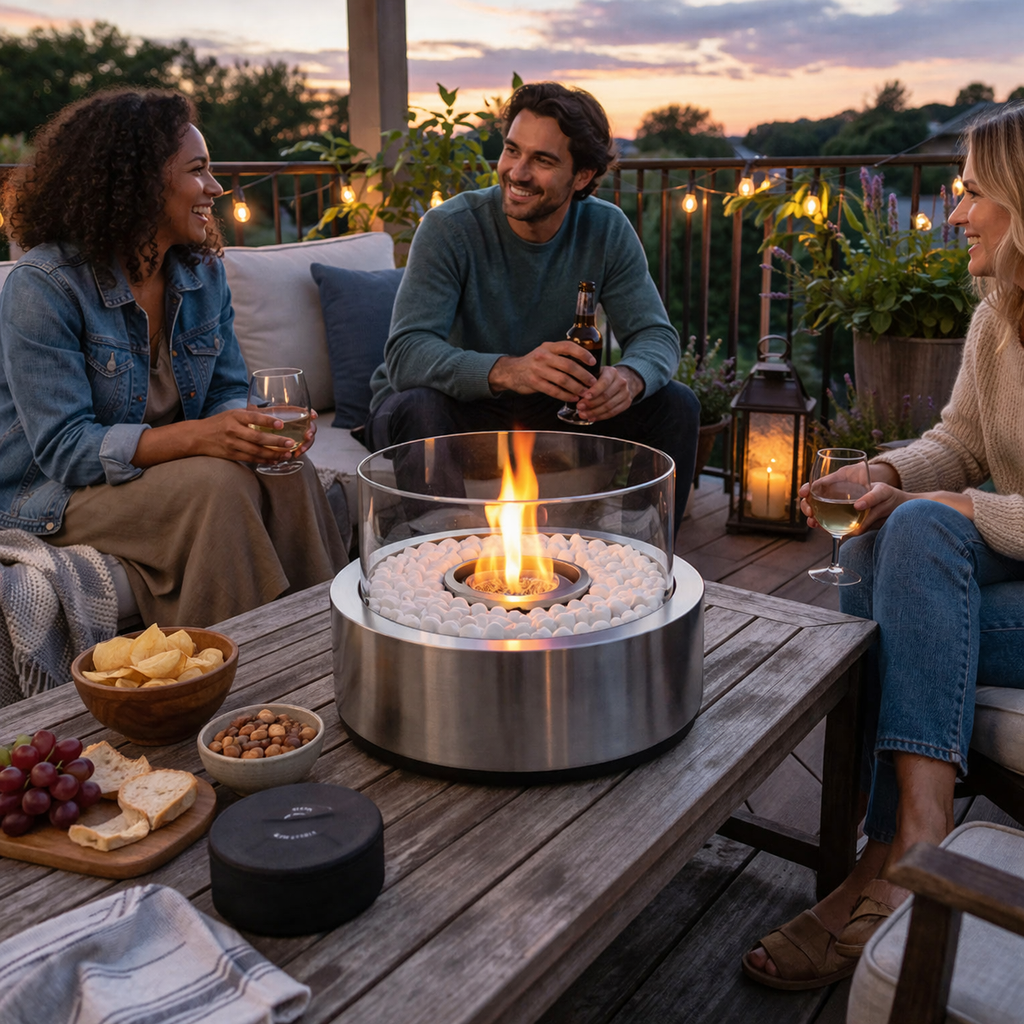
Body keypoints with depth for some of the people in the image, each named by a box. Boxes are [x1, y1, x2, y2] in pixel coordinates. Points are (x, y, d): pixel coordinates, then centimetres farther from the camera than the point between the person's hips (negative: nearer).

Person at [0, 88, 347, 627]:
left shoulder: (204, 271, 2)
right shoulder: (43, 287, -19)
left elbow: (227, 392, 4)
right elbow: (64, 447, -24)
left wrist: (261, 426, -22)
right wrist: (197, 436, -37)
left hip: (164, 465, 6)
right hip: (54, 492, -5)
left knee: (287, 474, -21)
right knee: (215, 483, -30)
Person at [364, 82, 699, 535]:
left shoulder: (607, 230, -7)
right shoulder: (450, 228, -20)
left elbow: (657, 335, -9)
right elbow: (406, 354, -31)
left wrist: (628, 378, -35)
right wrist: (507, 370, -49)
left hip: (547, 411, 4)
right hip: (456, 405, -3)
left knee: (675, 405, -11)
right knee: (420, 408, -37)